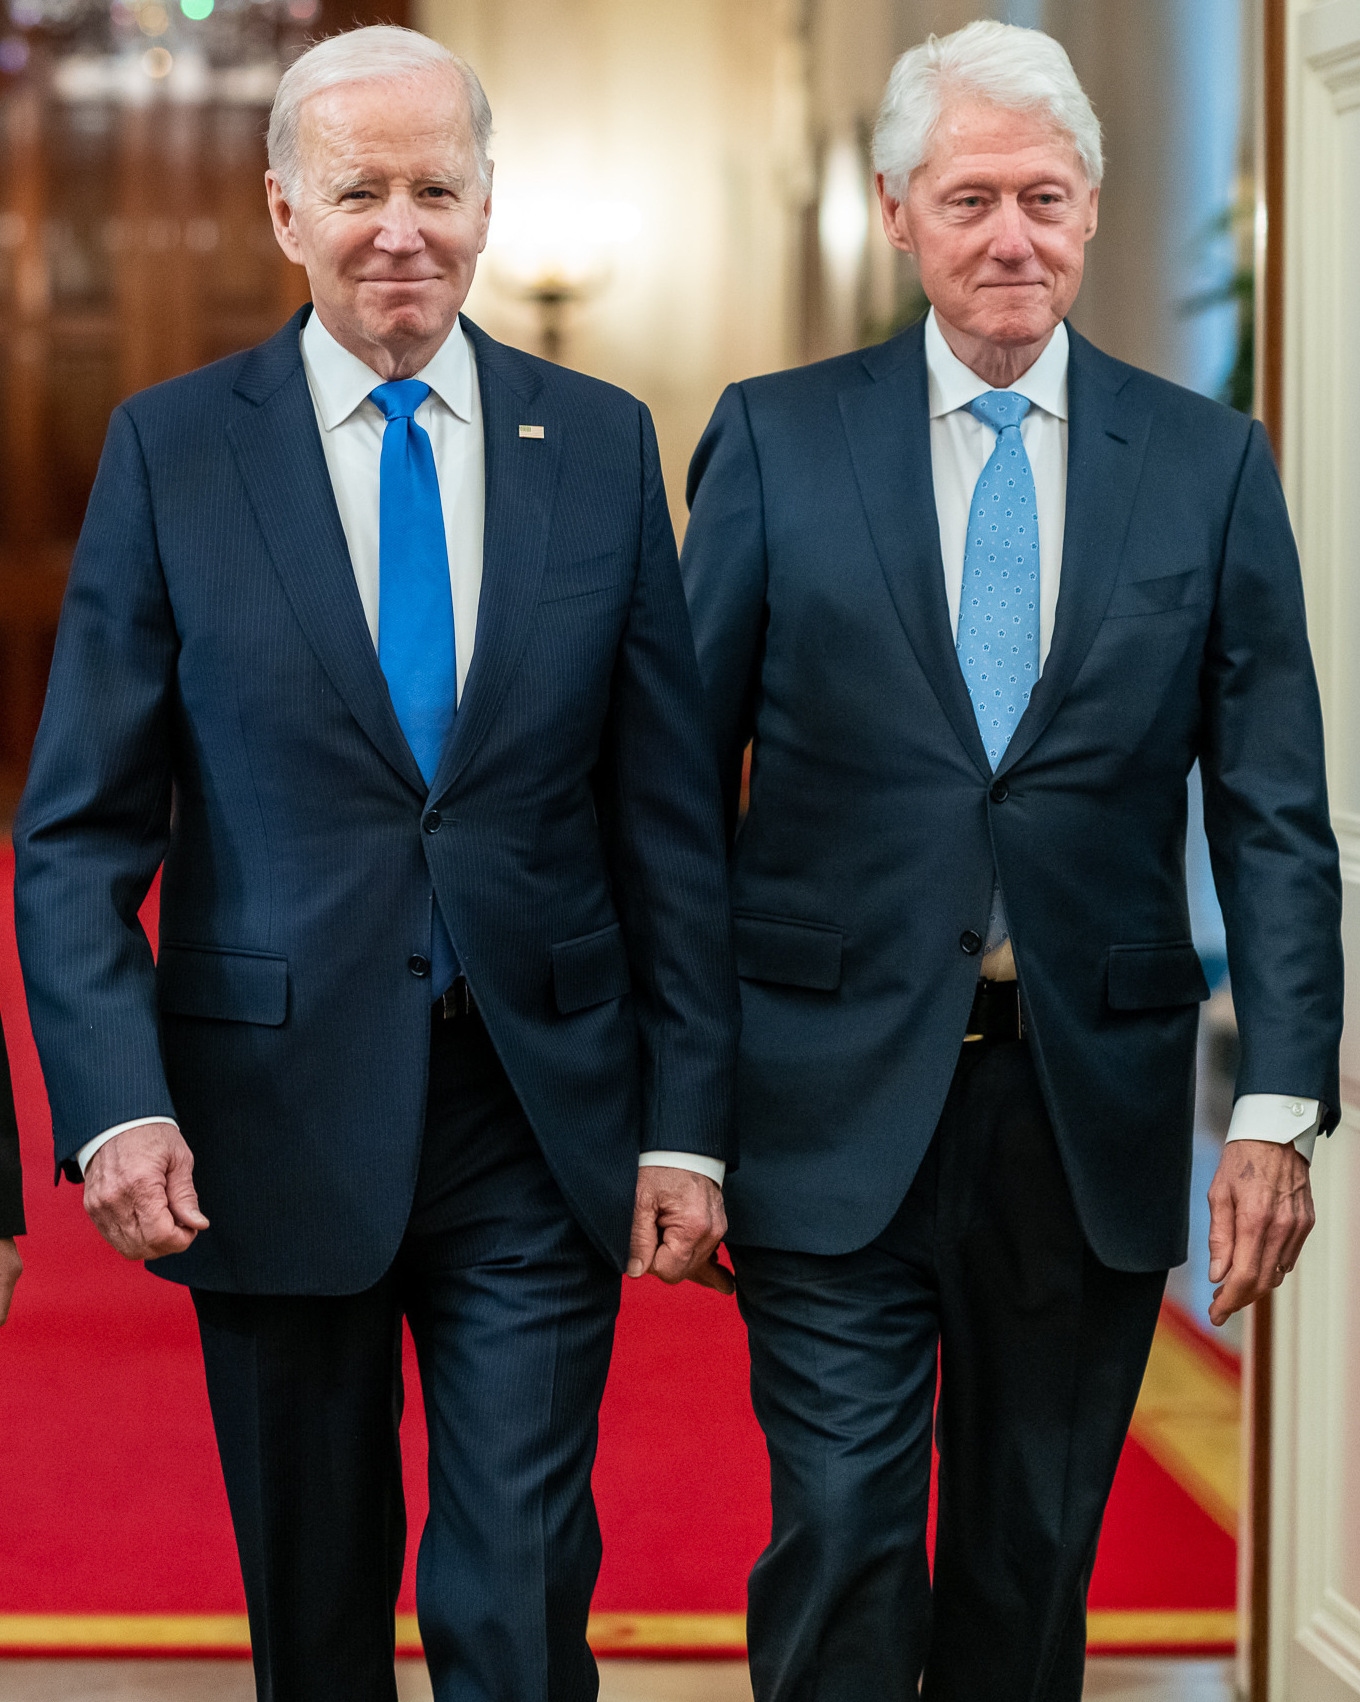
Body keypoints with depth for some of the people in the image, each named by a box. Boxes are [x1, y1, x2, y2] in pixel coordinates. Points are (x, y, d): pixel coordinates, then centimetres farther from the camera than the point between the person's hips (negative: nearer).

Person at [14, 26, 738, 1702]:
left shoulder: (601, 443, 4)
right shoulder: (171, 448, 0)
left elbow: (670, 812, 5)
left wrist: (687, 1123, 0)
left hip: (540, 1121, 0)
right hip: (274, 1116, 0)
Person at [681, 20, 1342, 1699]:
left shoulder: (1208, 464, 4)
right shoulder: (775, 439, 1)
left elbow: (1273, 814, 2)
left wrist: (1278, 1105, -7)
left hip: (1091, 1108, 2)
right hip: (837, 1108, -1)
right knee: (843, 1549, -3)